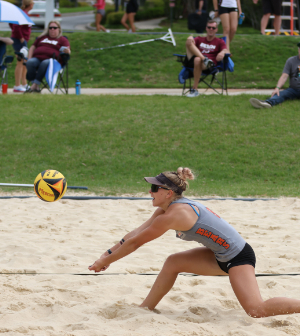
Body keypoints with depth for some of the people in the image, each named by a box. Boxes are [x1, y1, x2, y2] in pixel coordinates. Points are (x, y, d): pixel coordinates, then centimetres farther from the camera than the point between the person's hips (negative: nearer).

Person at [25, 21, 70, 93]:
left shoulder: (63, 40, 20)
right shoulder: (42, 37, 32)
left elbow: (67, 51, 5)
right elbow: (32, 47, 29)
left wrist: (66, 51, -22)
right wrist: (29, 58, 10)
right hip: (37, 58, 3)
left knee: (44, 64, -40)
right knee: (30, 63, -33)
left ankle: (34, 86, -44)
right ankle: (37, 87, -38)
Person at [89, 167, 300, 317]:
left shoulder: (173, 215, -22)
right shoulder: (168, 208, 6)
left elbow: (135, 243, -15)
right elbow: (136, 234, 13)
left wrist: (105, 261, -6)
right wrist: (109, 254, 11)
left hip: (239, 257, -9)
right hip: (222, 257, 9)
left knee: (257, 311, -21)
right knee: (173, 263, 7)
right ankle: (145, 308, 16)